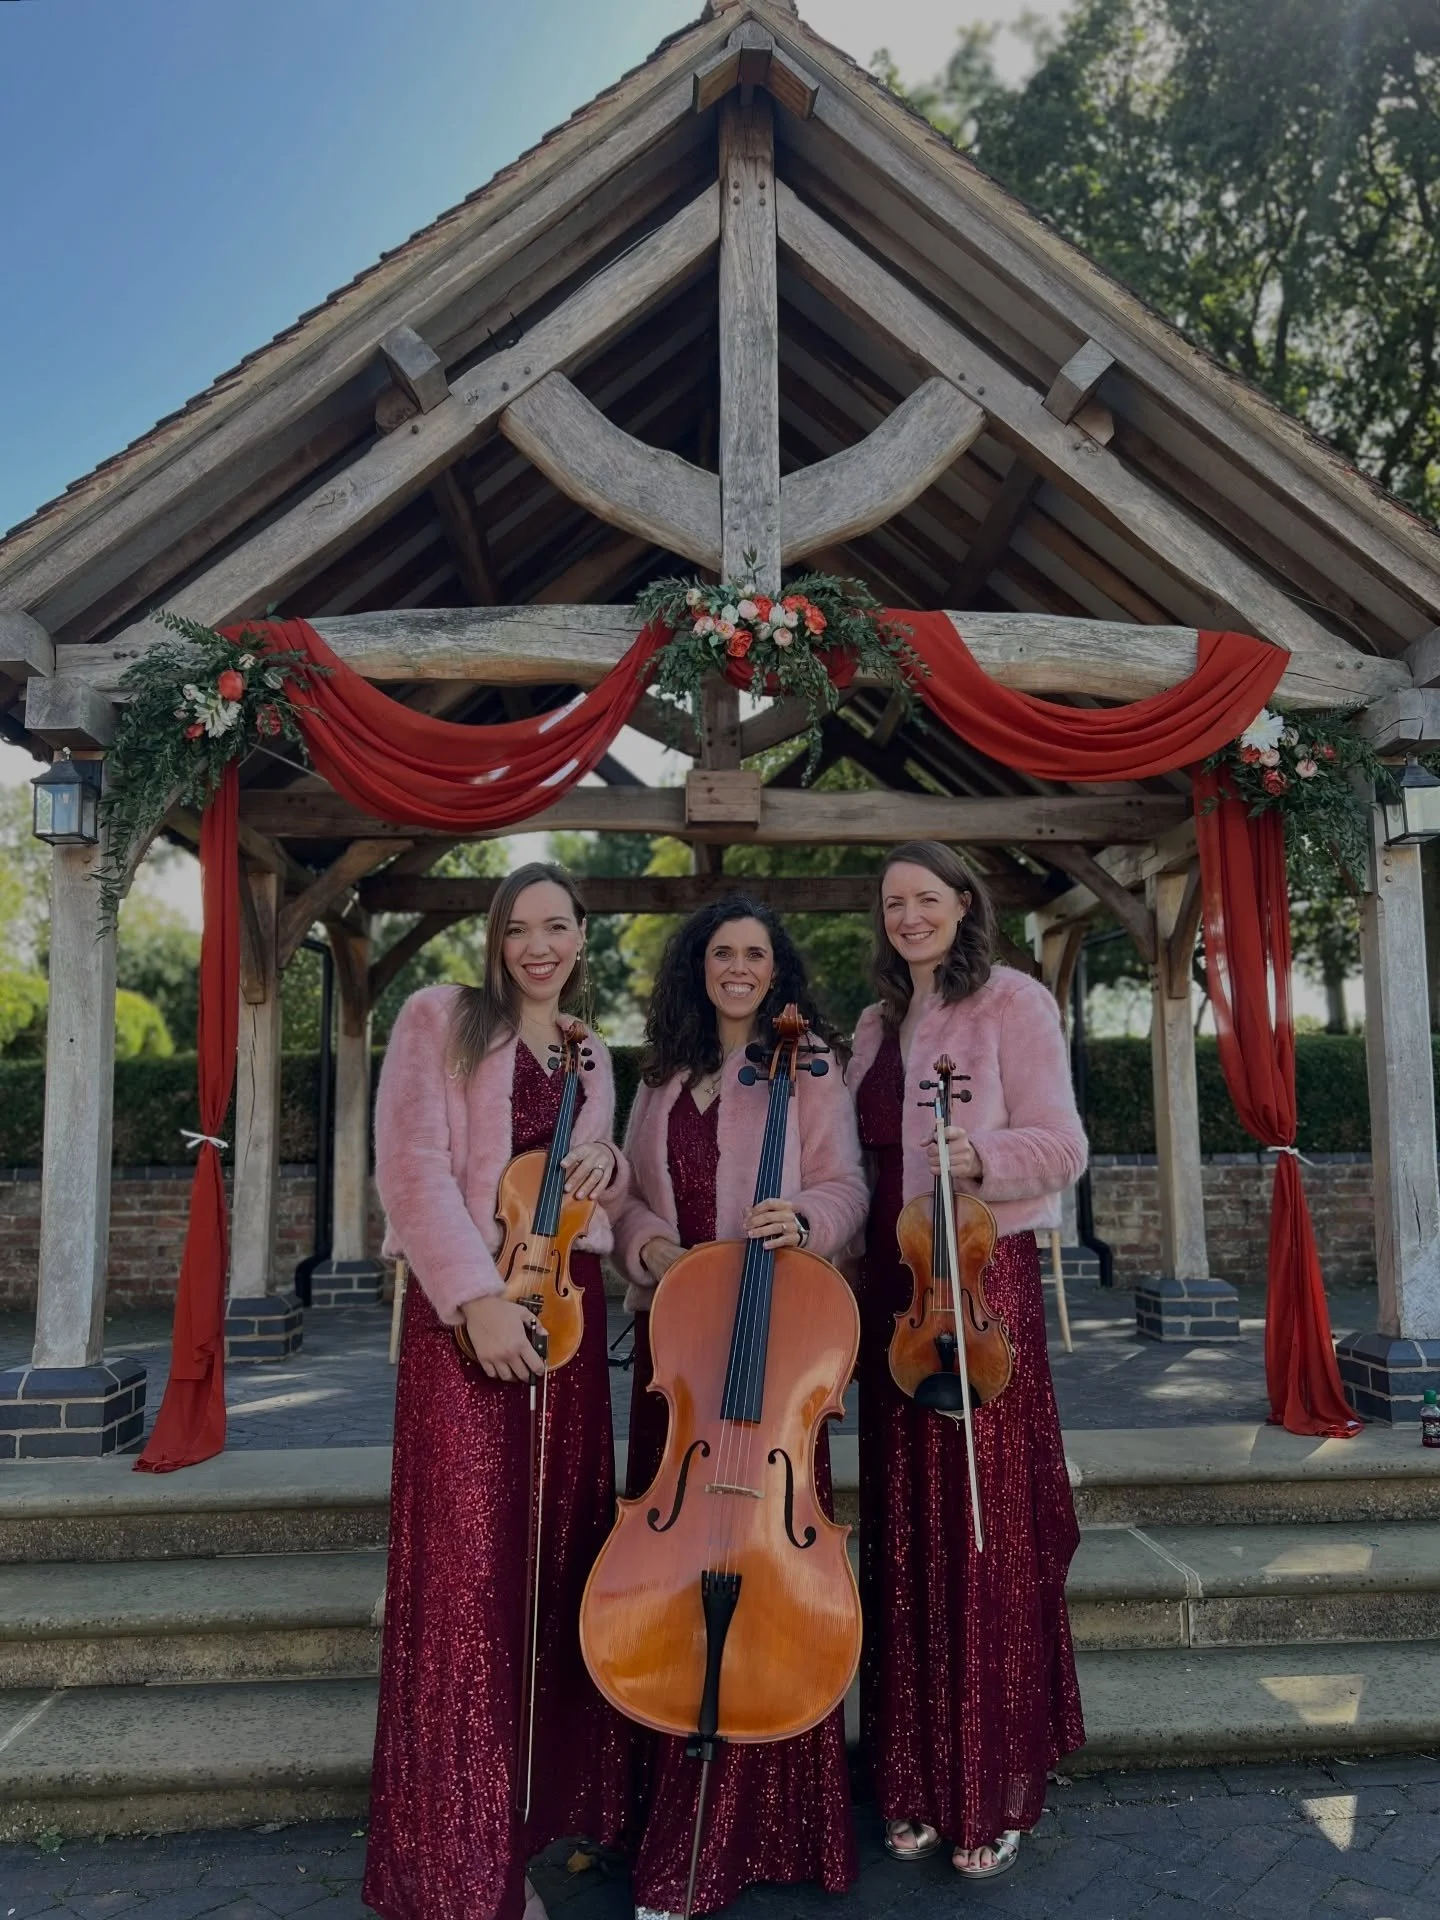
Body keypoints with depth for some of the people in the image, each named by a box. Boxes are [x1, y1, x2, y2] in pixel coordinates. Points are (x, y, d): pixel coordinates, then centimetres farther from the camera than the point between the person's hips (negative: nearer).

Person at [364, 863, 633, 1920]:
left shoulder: (591, 1051, 16)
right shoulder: (443, 1016, -2)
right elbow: (412, 1164, -11)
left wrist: (607, 1161, -2)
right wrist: (477, 1296, -20)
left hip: (570, 1311, 6)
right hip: (467, 1308, -6)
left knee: (562, 1554, 10)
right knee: (470, 1568, -4)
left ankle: (543, 1806, 27)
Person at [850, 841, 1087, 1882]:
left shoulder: (1014, 1002, -4)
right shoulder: (879, 1025, 15)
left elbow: (1062, 1145, -9)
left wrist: (981, 1154, -28)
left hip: (983, 1279, -6)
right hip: (892, 1286, 6)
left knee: (986, 1534, 0)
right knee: (904, 1536, 10)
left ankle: (996, 1792, 17)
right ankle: (917, 1781, 25)